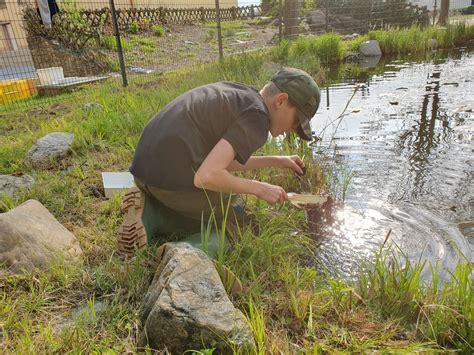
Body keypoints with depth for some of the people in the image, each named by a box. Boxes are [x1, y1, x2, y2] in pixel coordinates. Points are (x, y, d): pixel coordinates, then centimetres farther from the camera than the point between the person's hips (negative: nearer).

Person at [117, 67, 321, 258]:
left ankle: (148, 213, 6)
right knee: (244, 227, 11)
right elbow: (207, 175, -21)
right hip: (180, 180, -8)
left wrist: (275, 161, 25)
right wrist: (259, 188, -6)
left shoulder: (232, 92, 18)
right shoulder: (256, 119, -10)